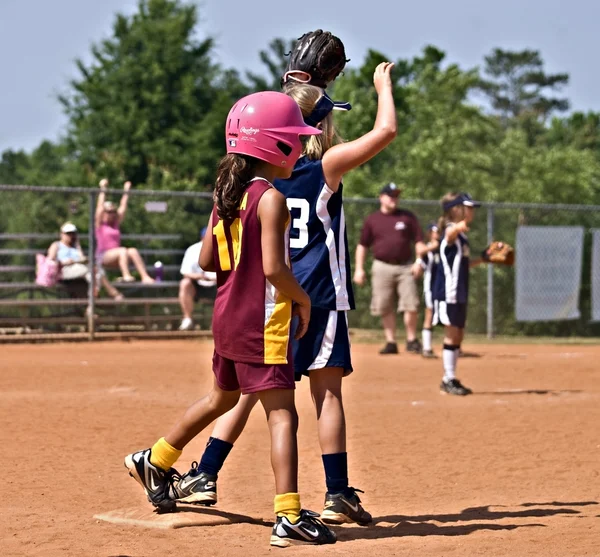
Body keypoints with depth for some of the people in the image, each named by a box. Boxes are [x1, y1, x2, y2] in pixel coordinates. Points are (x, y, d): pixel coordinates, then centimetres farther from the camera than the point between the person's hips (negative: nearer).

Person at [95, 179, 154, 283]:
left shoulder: (116, 224, 21)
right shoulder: (100, 225, 6)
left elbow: (122, 208, 20)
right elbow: (100, 207, -1)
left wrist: (126, 192, 21)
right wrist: (103, 190, -3)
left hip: (116, 258, 6)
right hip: (103, 257, -6)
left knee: (133, 251, -21)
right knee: (123, 251, -32)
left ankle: (145, 277, -32)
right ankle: (126, 275, -47)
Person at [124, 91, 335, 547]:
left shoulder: (226, 195, 9)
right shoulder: (270, 199, -16)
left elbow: (207, 260, 13)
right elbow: (274, 269, -22)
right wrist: (303, 300, -7)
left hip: (227, 316, 9)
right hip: (262, 322, -9)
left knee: (223, 396, 28)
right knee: (282, 413, -9)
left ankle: (155, 461, 42)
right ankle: (289, 516, -16)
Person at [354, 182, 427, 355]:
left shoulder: (407, 217, 7)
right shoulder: (372, 220, 8)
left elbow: (419, 241, 6)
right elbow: (362, 245, 10)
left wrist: (419, 262, -7)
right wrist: (359, 269, 2)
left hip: (405, 267, 0)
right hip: (382, 267, 1)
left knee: (411, 305, -8)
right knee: (385, 308, 1)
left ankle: (412, 340, 5)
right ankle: (391, 342, 9)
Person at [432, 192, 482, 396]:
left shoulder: (462, 234, 16)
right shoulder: (452, 231, -13)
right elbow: (450, 233, -42)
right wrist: (458, 227, -65)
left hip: (459, 293, 9)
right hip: (448, 291, -9)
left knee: (458, 335, 13)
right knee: (452, 335, -6)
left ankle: (450, 379, 20)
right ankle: (448, 380, -2)